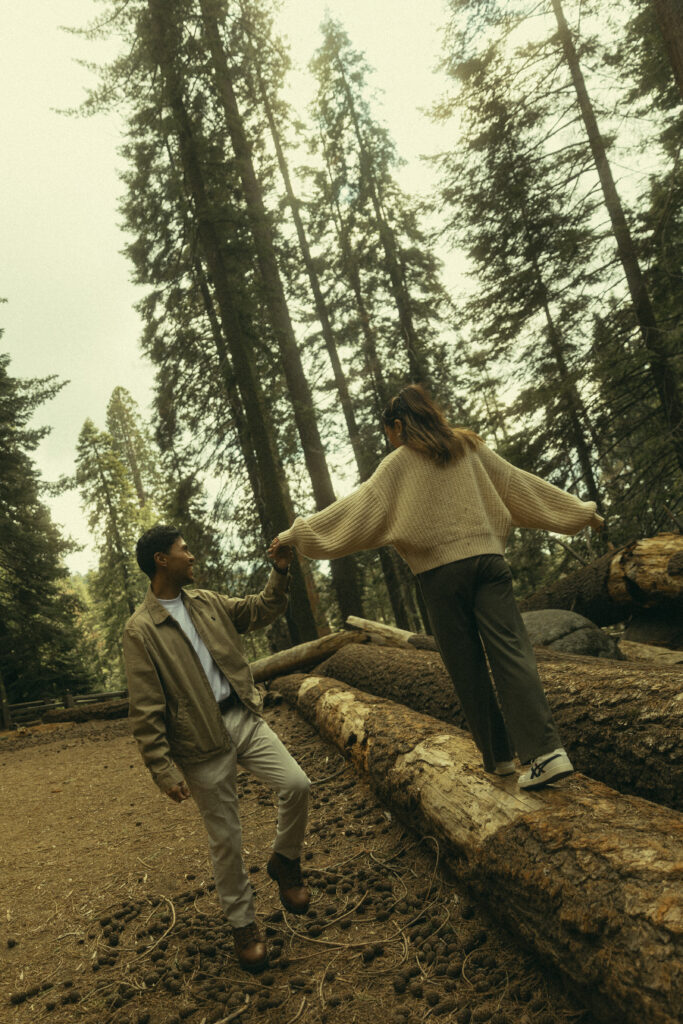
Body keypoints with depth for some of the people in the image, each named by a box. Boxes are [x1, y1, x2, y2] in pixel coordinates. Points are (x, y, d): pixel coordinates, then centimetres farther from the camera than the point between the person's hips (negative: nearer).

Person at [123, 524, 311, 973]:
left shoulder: (207, 602, 9)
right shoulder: (140, 629, -10)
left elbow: (260, 611, 19)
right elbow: (146, 710, -11)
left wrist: (280, 571, 3)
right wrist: (164, 769, -13)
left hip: (244, 718, 5)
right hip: (202, 742, -5)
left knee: (297, 785, -11)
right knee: (226, 839, 6)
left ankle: (286, 862, 19)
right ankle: (244, 925, 28)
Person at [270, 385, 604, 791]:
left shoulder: (401, 463, 3)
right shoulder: (470, 447, 15)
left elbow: (357, 507, 0)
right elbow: (520, 485, 20)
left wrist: (295, 534, 6)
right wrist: (583, 511, 30)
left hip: (442, 570, -3)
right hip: (488, 559, 3)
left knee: (467, 667, 6)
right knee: (511, 653, -4)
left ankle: (499, 755, 12)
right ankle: (548, 750, -15)